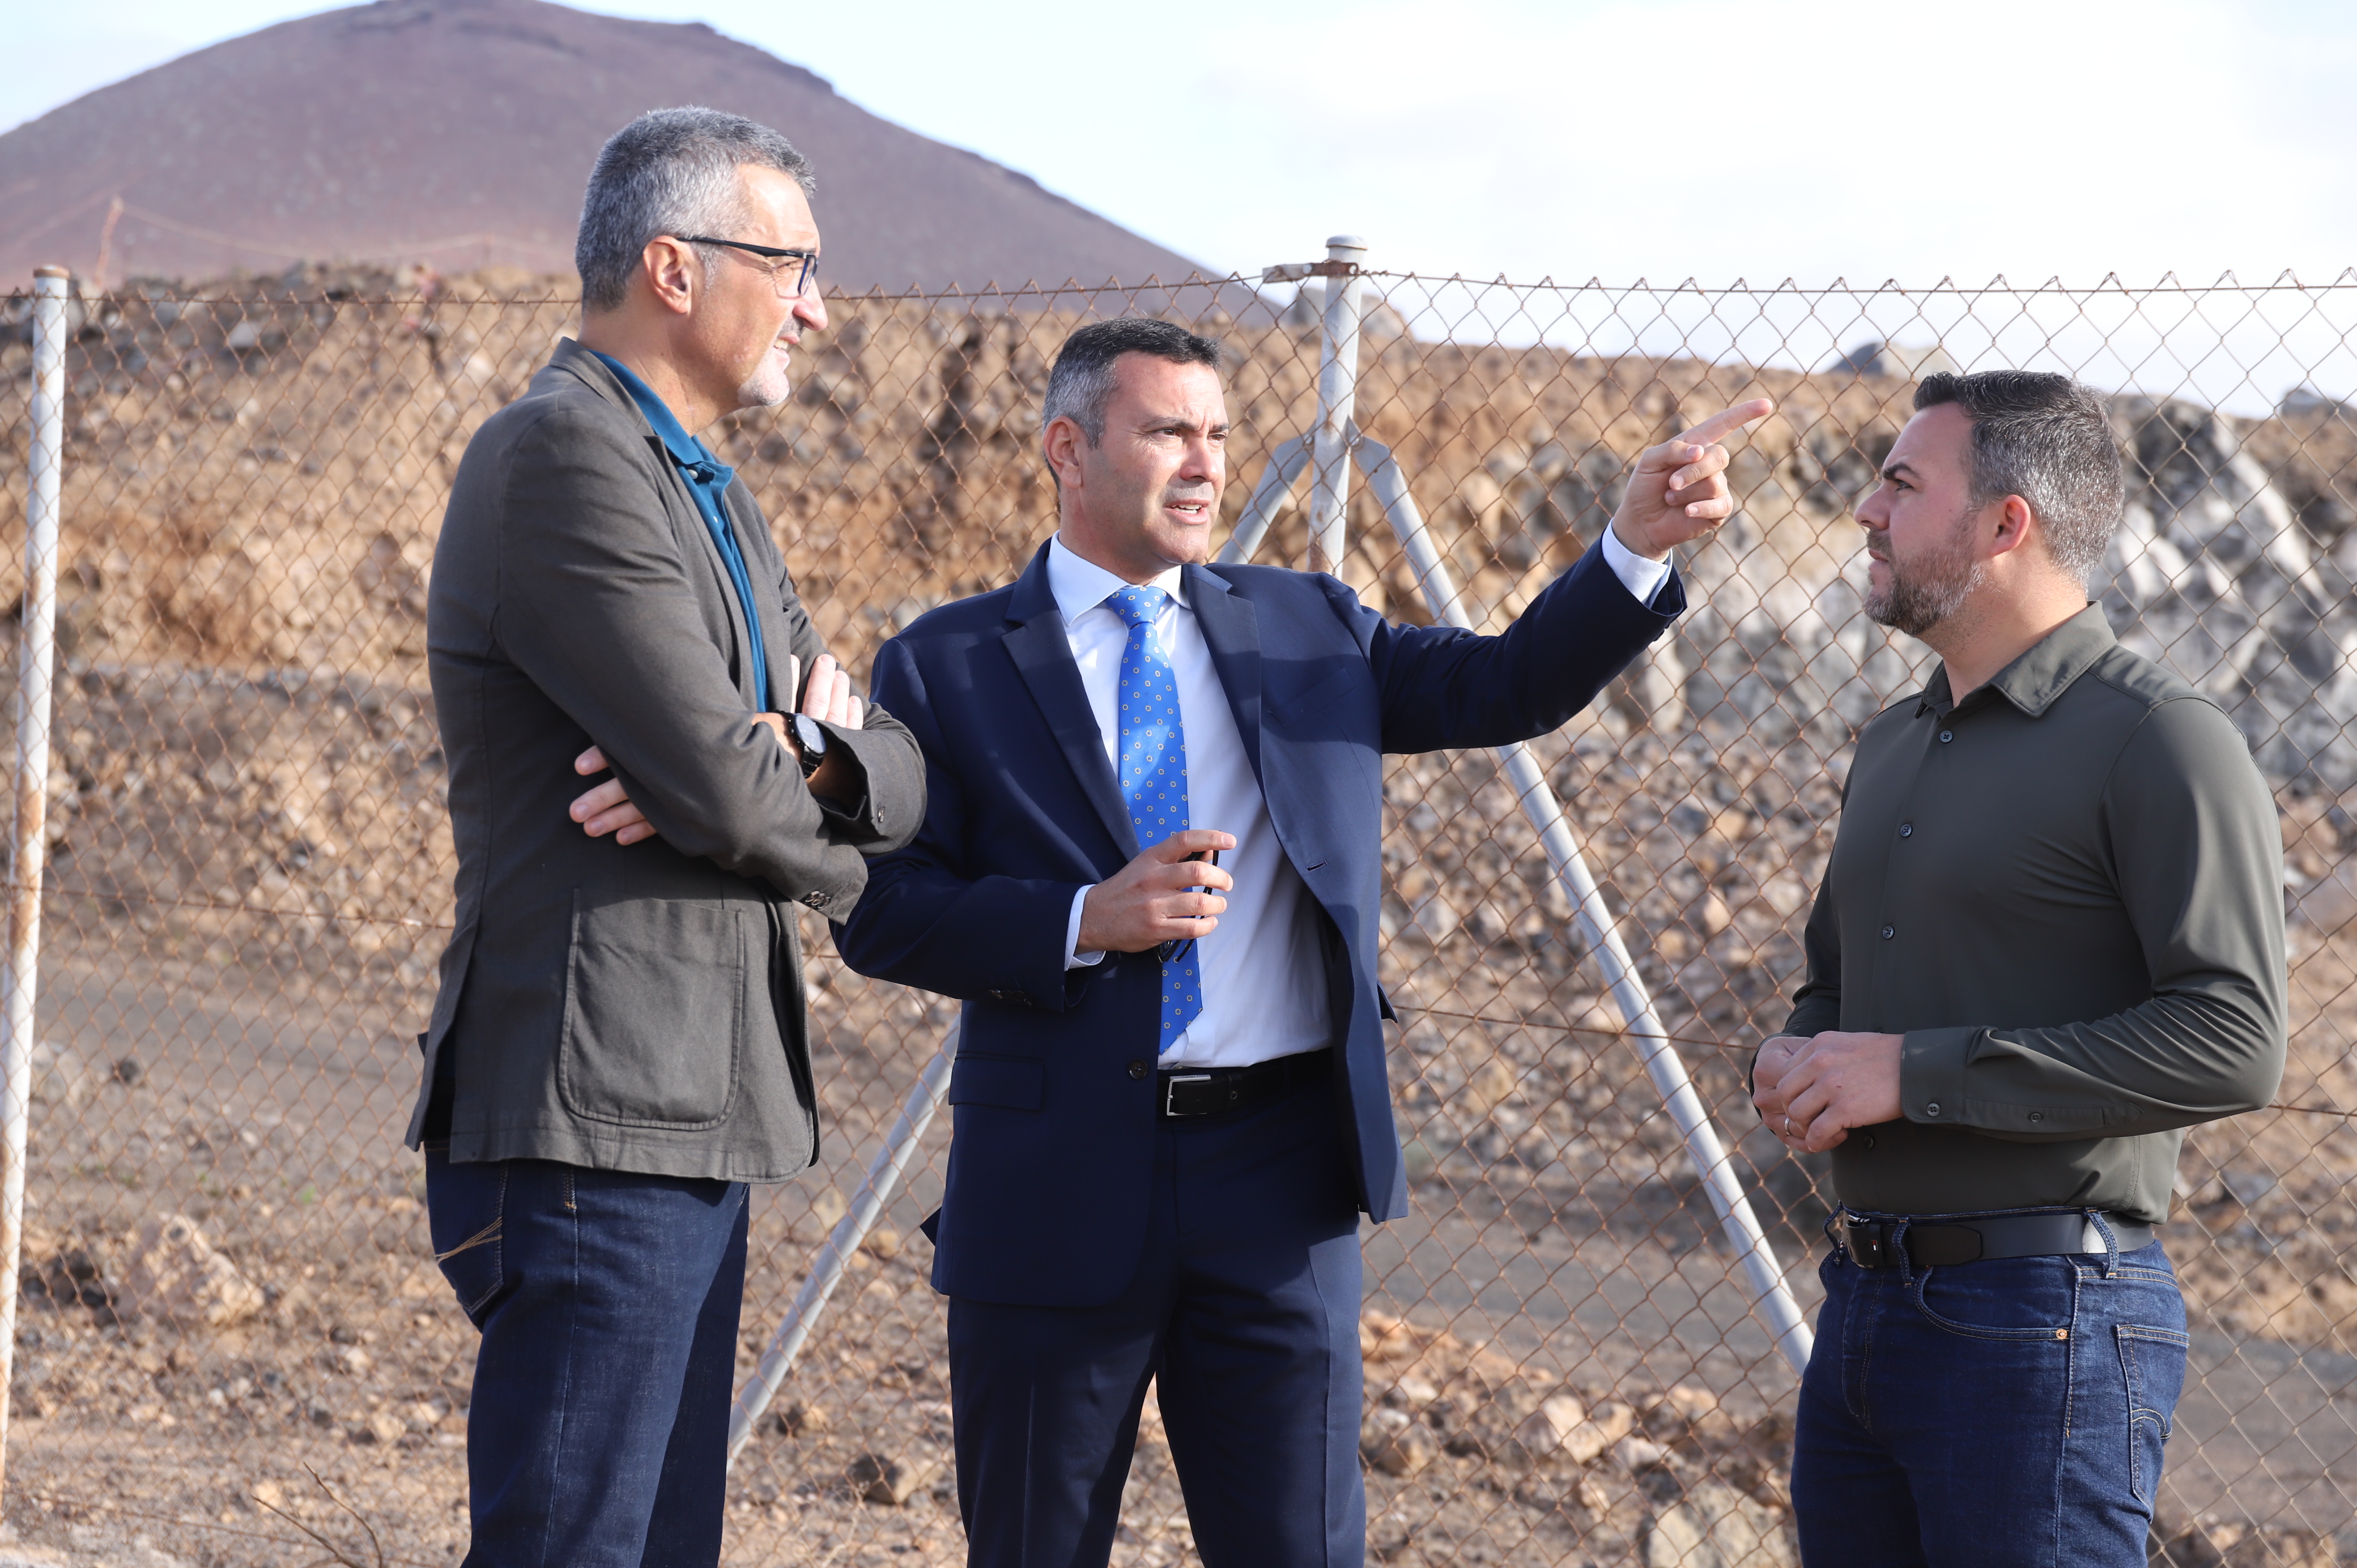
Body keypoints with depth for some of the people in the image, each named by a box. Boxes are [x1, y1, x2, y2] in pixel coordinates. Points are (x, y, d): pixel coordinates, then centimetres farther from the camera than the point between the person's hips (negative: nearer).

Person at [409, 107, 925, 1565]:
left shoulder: (706, 489, 20)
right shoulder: (565, 461, -12)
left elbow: (901, 782, 14)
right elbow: (728, 787, -19)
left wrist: (804, 761, -9)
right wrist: (825, 840, 3)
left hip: (686, 1124, 10)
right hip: (593, 1130, -10)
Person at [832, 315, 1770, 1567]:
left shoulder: (1305, 630, 12)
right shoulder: (947, 667, 1)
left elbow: (1512, 685, 5)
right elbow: (881, 912, -5)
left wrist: (1637, 546, -10)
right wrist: (1086, 922, -17)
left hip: (1281, 1180, 2)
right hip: (1058, 1184, -2)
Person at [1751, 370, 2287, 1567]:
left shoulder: (2160, 743, -10)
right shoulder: (1892, 745, 17)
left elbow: (2232, 1044, -19)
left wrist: (1917, 1070, -18)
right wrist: (1795, 1062, 4)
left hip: (2045, 1321, -8)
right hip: (1863, 1306, 8)